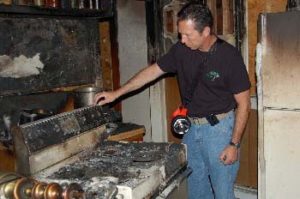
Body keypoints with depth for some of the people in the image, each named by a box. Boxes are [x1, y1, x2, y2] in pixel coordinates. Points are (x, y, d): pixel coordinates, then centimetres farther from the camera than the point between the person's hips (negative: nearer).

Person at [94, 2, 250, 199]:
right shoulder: (181, 50, -2)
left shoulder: (229, 56, -16)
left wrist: (234, 144, -14)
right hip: (191, 127, 5)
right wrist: (116, 93, 5)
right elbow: (153, 71, 7)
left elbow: (243, 103, -11)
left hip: (219, 128, -5)